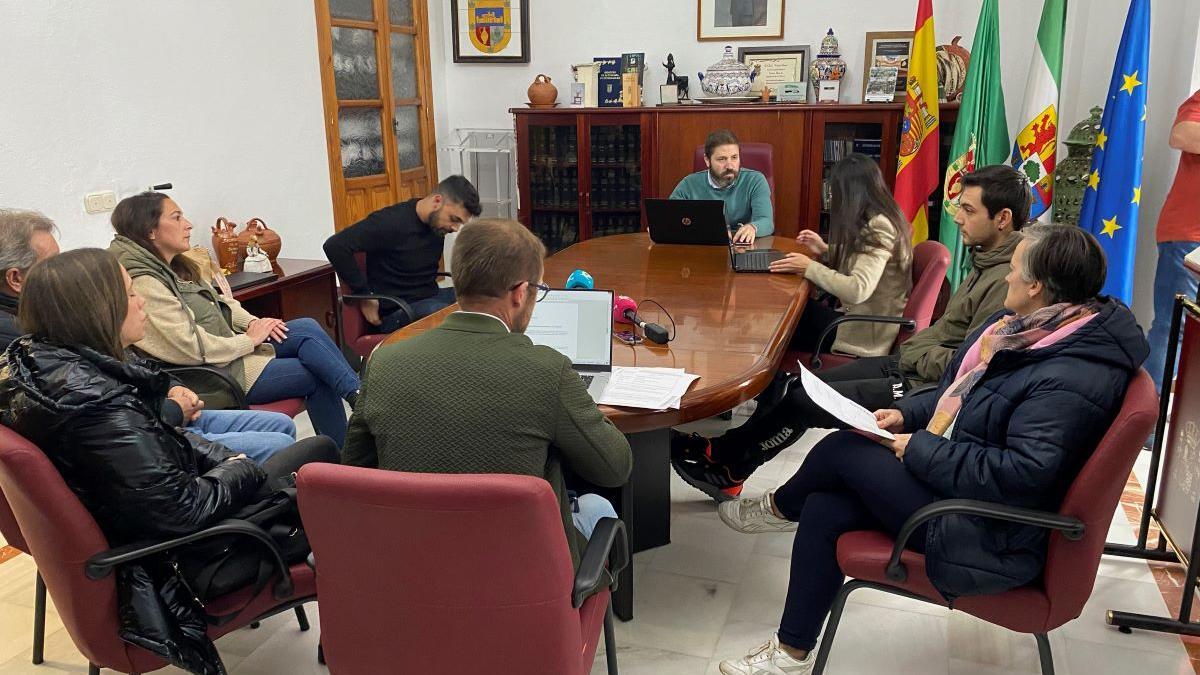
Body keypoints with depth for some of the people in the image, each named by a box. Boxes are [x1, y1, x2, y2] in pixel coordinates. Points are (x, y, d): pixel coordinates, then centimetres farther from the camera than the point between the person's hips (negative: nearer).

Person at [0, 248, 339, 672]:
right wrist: (238, 469, -12)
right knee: (319, 454, 3)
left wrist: (225, 457, 1)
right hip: (181, 557, -9)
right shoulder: (96, 405, -34)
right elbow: (183, 510, -30)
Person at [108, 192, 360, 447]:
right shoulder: (145, 285, -19)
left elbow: (218, 302, 19)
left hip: (231, 343, 8)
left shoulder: (174, 267, 9)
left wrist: (252, 322, 0)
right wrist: (249, 340, -14)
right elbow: (190, 348, -23)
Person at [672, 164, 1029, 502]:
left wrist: (916, 355, -10)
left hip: (922, 388, -10)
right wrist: (916, 344, 7)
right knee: (793, 385, 3)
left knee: (800, 400, -8)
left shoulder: (1007, 283, -21)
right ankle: (727, 452, 15)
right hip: (912, 365, 10)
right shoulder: (988, 260, 11)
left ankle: (727, 465, 13)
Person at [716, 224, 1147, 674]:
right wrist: (906, 414, 2)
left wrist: (920, 449, -22)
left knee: (844, 449, -12)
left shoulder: (1073, 382, -25)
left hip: (987, 535, -9)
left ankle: (780, 508, 23)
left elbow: (1020, 474, -30)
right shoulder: (1029, 323, 5)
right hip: (952, 479, 9)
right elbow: (958, 391, 17)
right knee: (823, 511, -4)